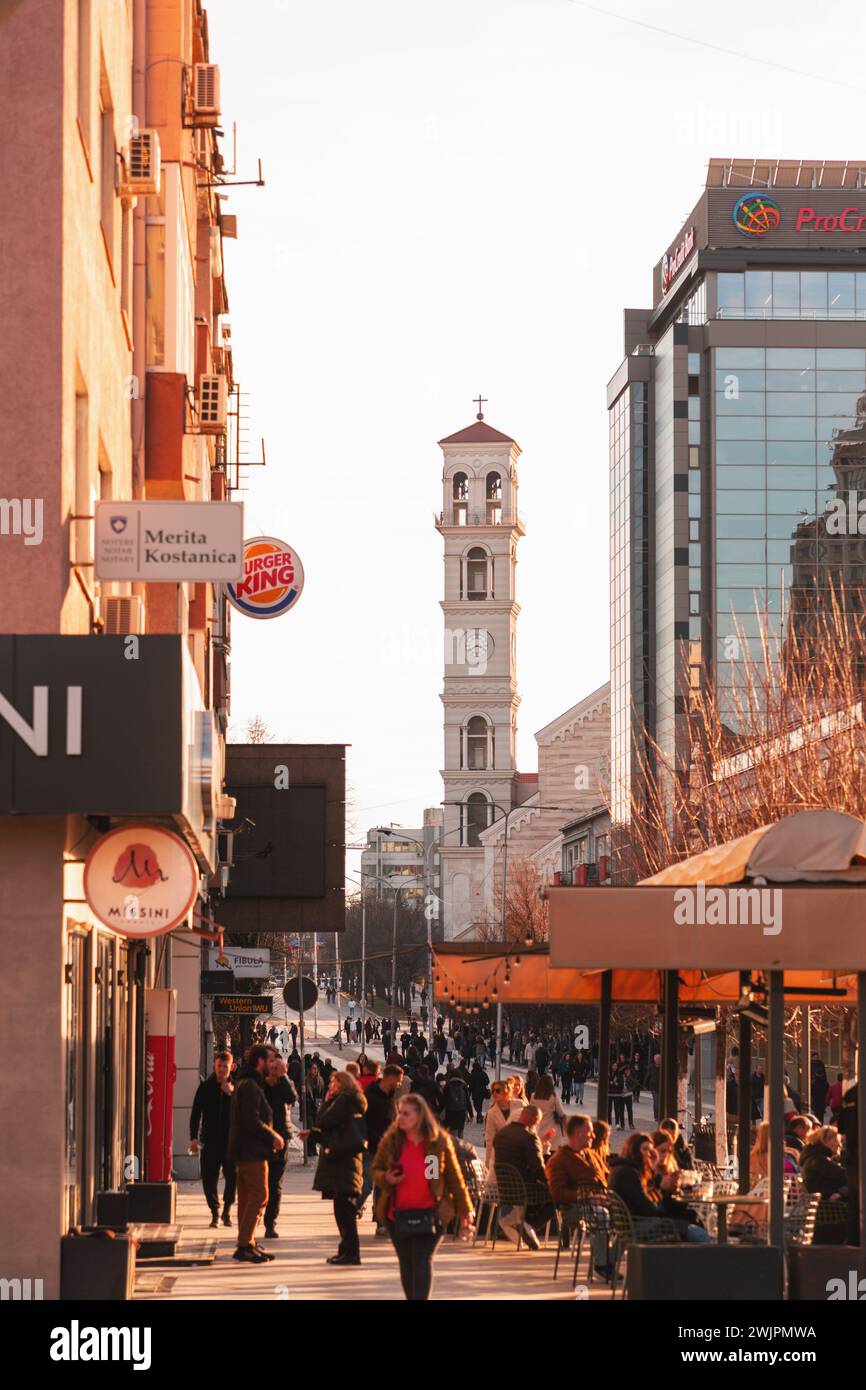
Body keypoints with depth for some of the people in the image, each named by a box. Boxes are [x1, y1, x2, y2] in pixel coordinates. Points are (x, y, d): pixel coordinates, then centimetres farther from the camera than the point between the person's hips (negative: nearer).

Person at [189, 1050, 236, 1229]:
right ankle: (215, 1212, 13)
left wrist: (232, 1093, -14)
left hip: (231, 1140, -1)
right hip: (210, 1140, 1)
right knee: (209, 1179, 0)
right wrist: (194, 1137, -2)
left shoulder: (237, 1087, 5)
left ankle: (227, 1210, 14)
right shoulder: (206, 1087, 5)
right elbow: (196, 1113, 6)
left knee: (233, 1177, -5)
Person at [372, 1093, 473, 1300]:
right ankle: (412, 1298, 23)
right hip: (398, 1213, 3)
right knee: (406, 1263, 10)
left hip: (429, 1213, -3)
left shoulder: (439, 1141, -5)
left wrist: (464, 1209, 4)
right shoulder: (391, 1140, -2)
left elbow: (454, 1176, 2)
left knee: (423, 1261, -11)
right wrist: (386, 1179, -15)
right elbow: (376, 1170, 9)